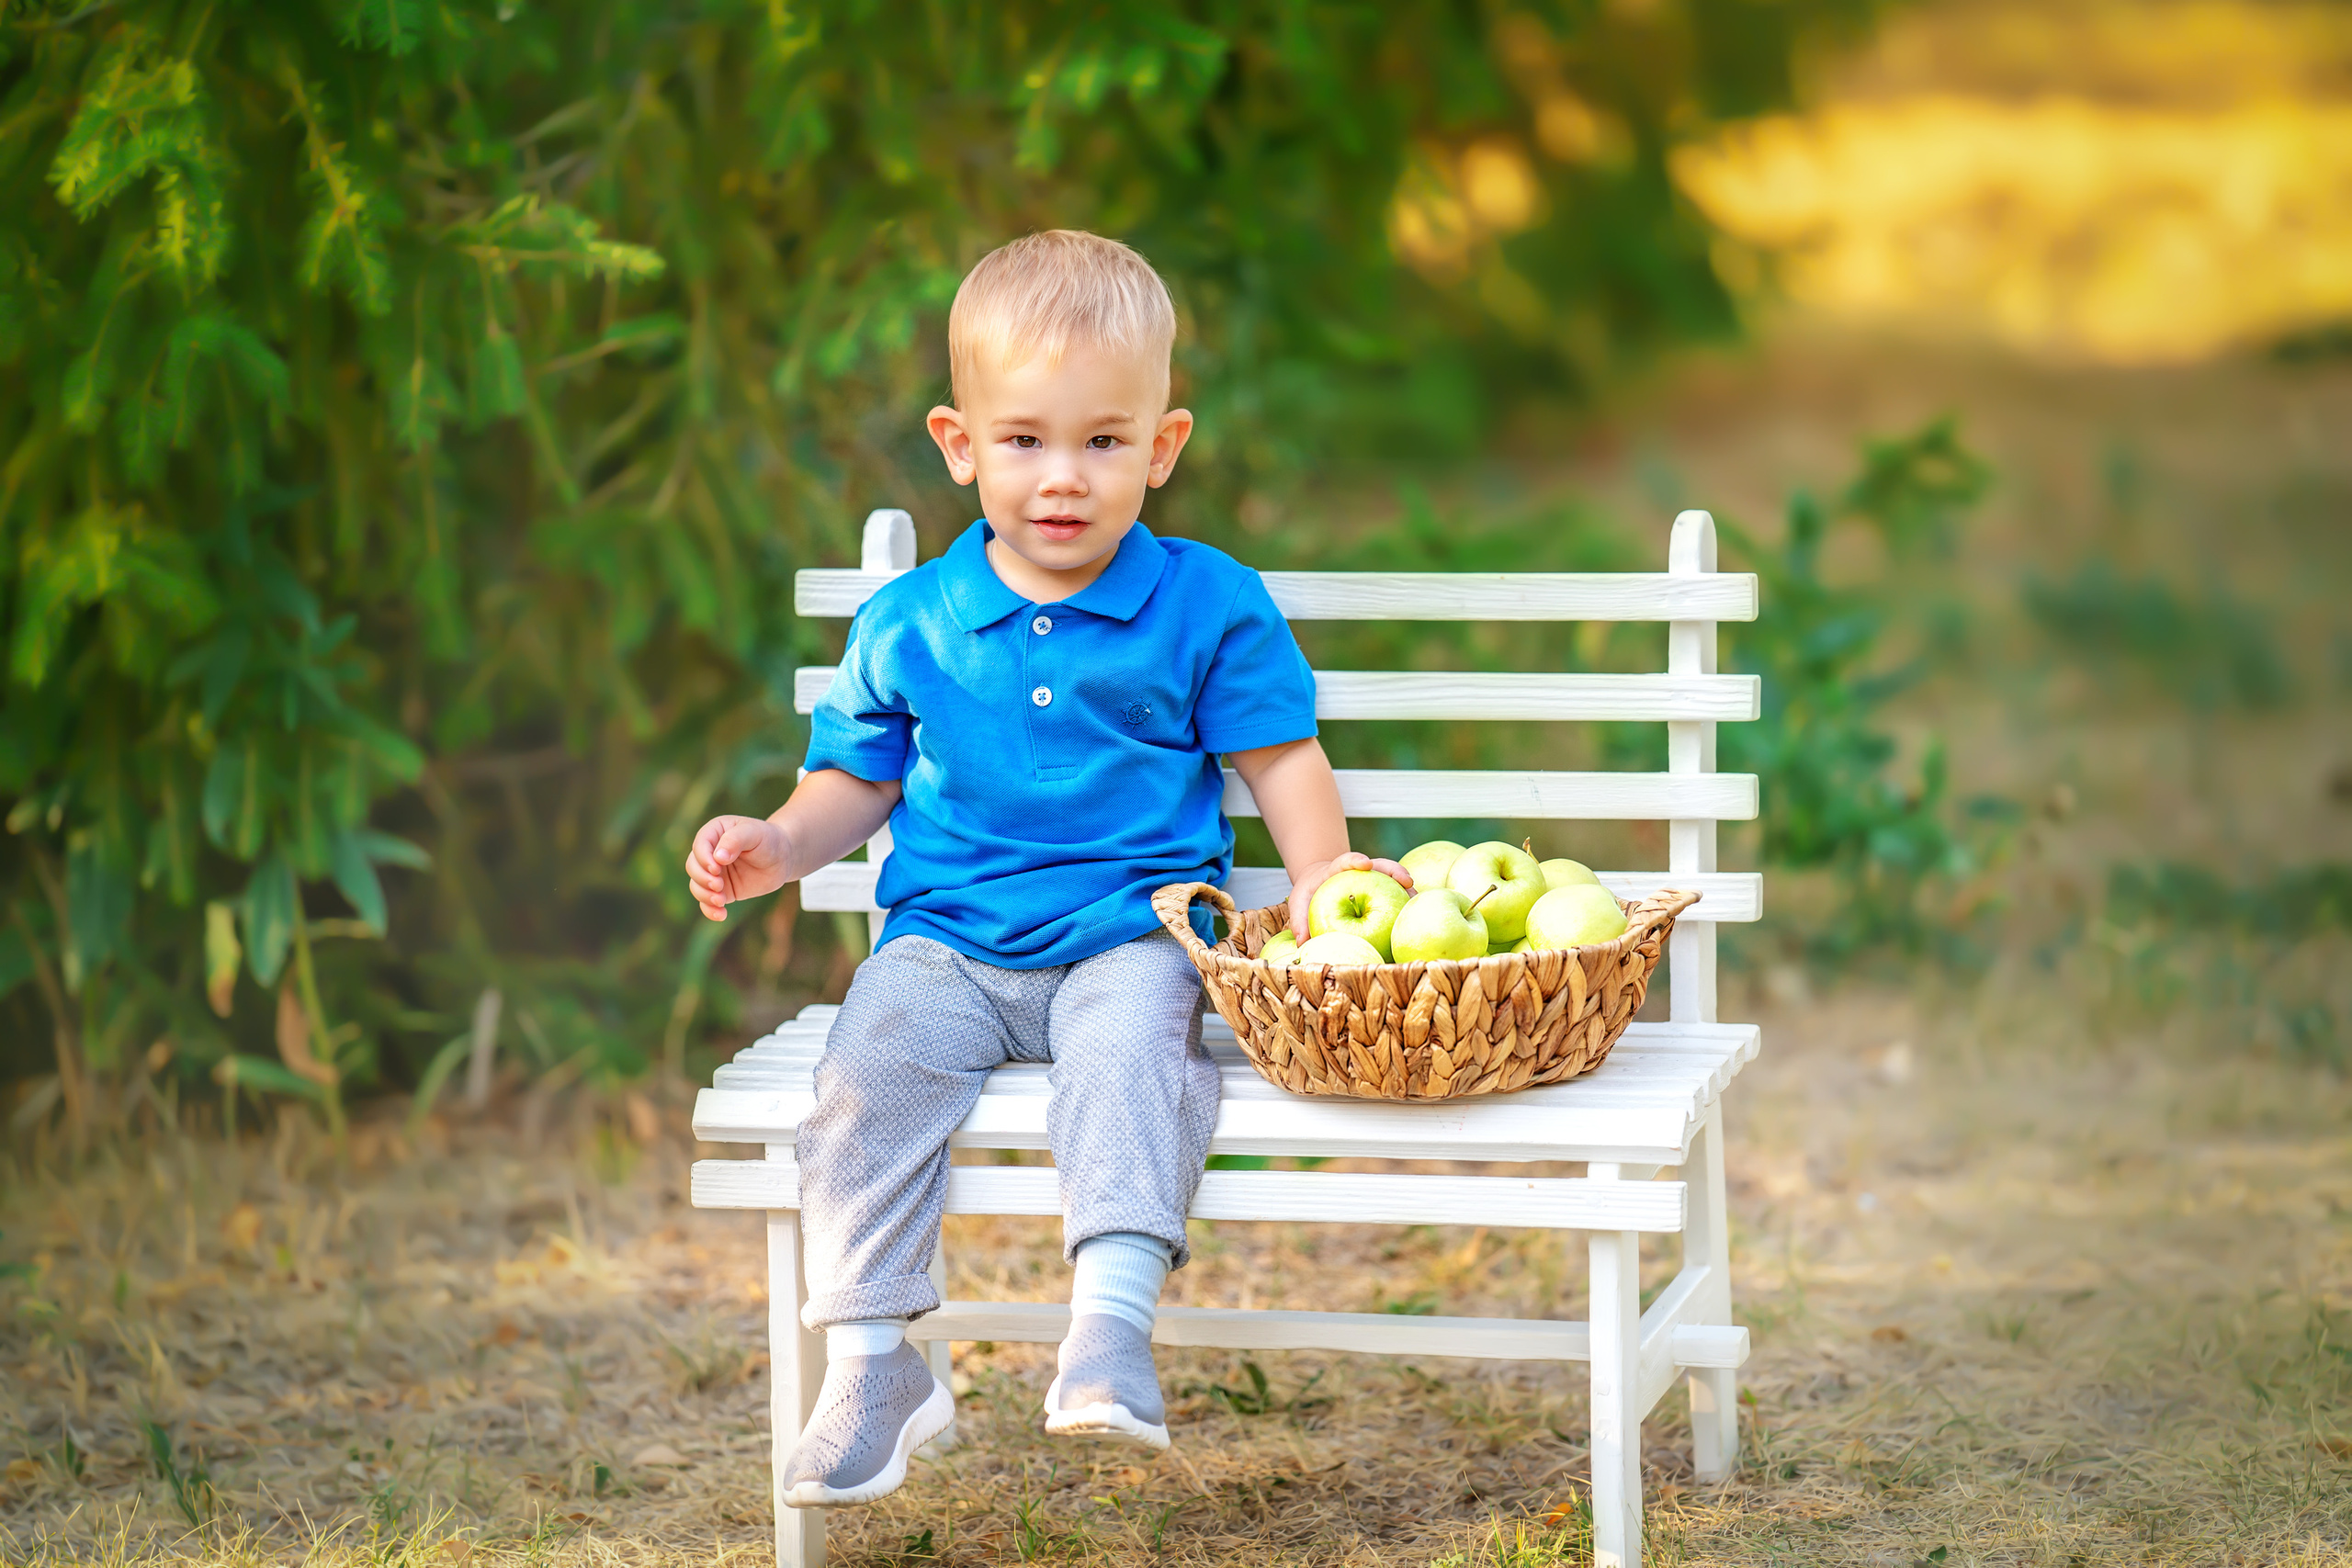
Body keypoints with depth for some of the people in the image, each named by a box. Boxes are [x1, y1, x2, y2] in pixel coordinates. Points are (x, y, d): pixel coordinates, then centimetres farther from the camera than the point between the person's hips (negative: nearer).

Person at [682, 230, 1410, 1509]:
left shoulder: (1207, 606, 4)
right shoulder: (909, 624, 10)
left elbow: (1280, 755, 8)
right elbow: (859, 781, 19)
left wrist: (1319, 873, -10)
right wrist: (779, 848, -1)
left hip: (1129, 934, -2)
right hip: (947, 938, 2)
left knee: (1133, 1048, -34)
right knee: (874, 1059, -26)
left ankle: (1115, 1320, -39)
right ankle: (872, 1367, -23)